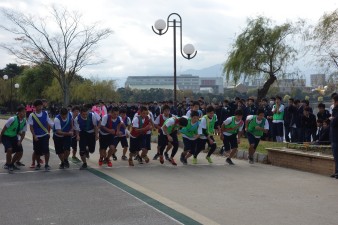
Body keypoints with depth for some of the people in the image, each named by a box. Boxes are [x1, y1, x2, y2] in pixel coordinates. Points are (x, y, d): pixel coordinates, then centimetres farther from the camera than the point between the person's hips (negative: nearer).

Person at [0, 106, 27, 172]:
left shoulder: (24, 122, -12)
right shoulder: (12, 119, -28)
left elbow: (23, 133, -4)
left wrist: (20, 141, -20)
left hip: (14, 137, 6)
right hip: (6, 136, -6)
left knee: (20, 152, 1)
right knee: (9, 149, -27)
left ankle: (11, 164, 26)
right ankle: (8, 165, -2)